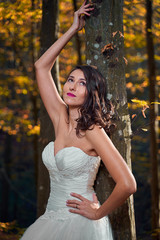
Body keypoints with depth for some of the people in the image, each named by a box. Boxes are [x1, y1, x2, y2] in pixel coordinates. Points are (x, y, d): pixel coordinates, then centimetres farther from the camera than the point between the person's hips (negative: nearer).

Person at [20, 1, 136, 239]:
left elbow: (127, 185, -24)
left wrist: (98, 213, -10)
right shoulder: (61, 119, 2)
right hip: (52, 219, 6)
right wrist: (73, 29, 9)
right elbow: (41, 67, 8)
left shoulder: (93, 131, -16)